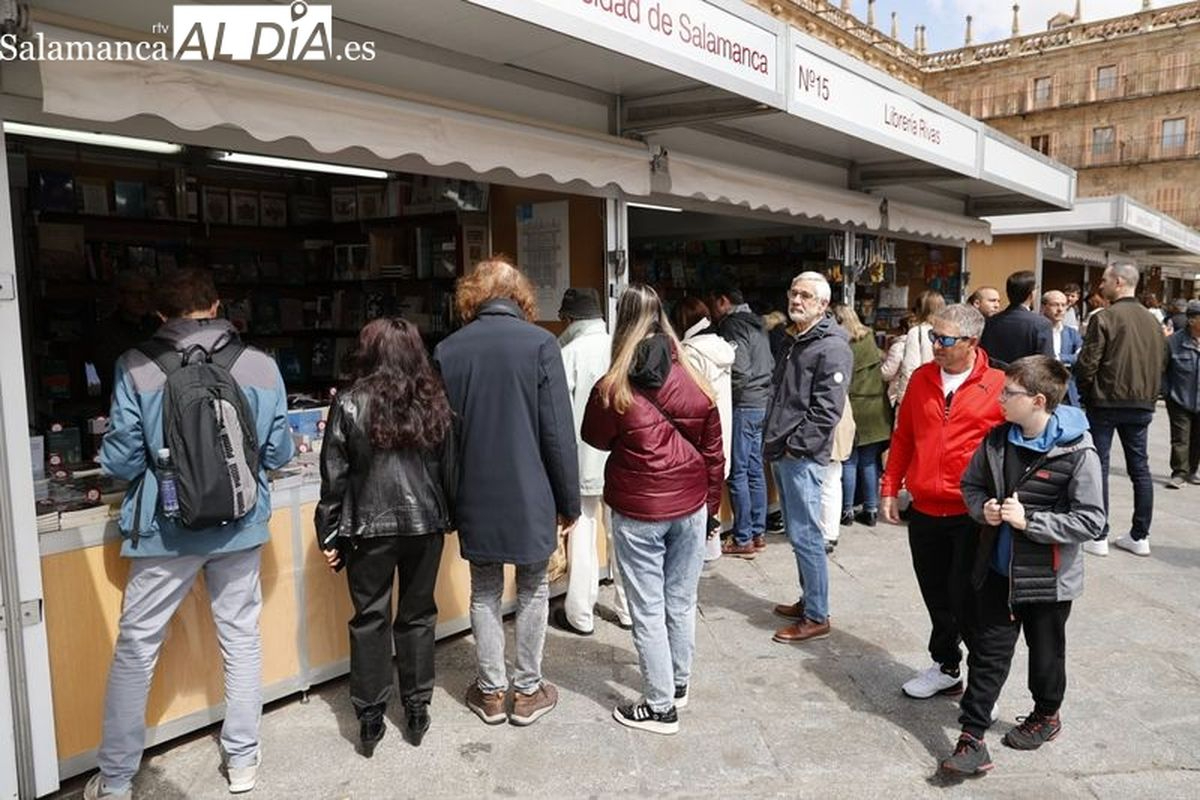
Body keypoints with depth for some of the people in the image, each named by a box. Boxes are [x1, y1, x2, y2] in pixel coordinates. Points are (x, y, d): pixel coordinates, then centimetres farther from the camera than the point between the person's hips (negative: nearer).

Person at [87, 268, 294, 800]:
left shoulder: (136, 367, -12)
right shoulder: (261, 365, -8)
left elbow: (121, 462, -10)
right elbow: (278, 454, -3)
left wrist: (158, 461, 12)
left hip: (166, 530, -1)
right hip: (240, 526, 2)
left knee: (135, 648, 14)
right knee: (241, 638, 15)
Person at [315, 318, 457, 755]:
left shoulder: (350, 403, -8)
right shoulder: (434, 401, -1)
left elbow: (335, 476, -7)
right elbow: (450, 467, 4)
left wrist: (329, 534, 1)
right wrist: (448, 518, 15)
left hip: (370, 527, -2)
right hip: (426, 523, 2)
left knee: (370, 619, 10)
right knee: (418, 616, 14)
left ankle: (370, 721, 17)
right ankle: (417, 711, 23)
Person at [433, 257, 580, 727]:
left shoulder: (447, 350, -2)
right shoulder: (540, 344, -10)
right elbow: (559, 432, -10)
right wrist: (569, 500, -1)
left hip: (475, 497, 2)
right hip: (530, 495, -2)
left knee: (484, 591, 16)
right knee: (532, 589, 14)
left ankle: (491, 692, 24)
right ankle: (528, 691, 23)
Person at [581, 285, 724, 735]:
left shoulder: (614, 389, -13)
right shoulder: (695, 383, -4)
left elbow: (594, 438, 4)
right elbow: (713, 451, 3)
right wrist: (712, 503, 15)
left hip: (638, 512, -4)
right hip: (690, 507, 4)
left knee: (647, 611, 7)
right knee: (681, 602, 18)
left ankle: (661, 707, 17)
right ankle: (679, 685, 35)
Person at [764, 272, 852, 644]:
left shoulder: (832, 348, -13)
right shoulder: (793, 341, 16)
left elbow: (826, 410, -19)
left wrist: (795, 445, -16)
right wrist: (773, 439, 15)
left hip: (803, 456, -9)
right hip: (782, 452, 9)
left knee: (805, 535, -4)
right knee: (796, 532, 17)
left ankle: (817, 617, 7)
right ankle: (808, 599, 30)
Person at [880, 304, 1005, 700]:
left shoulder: (998, 386, -9)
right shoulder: (922, 378, 6)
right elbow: (903, 437, 12)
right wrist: (890, 488, 8)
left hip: (973, 516, -4)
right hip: (924, 511, 5)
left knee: (966, 599, 4)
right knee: (936, 597, 16)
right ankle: (945, 666, 34)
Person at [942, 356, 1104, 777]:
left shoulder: (1077, 453, -18)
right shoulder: (998, 439, -2)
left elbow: (1091, 520, -18)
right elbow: (971, 484, 11)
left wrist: (1029, 520, -24)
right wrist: (983, 509, -9)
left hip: (1048, 579, -3)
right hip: (997, 571, 4)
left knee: (1046, 654, 19)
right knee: (988, 654, 6)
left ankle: (1046, 715, 44)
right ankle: (971, 737, 12)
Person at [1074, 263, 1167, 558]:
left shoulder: (1105, 318, -13)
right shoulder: (1152, 321, 7)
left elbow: (1087, 364, -15)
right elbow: (1161, 362, 11)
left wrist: (1085, 393, 1)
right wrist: (1149, 394, 19)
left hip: (1106, 402, -6)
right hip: (1142, 405, 6)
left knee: (1098, 466, 1)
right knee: (1139, 467, 12)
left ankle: (1098, 536, 3)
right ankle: (1140, 536, 18)